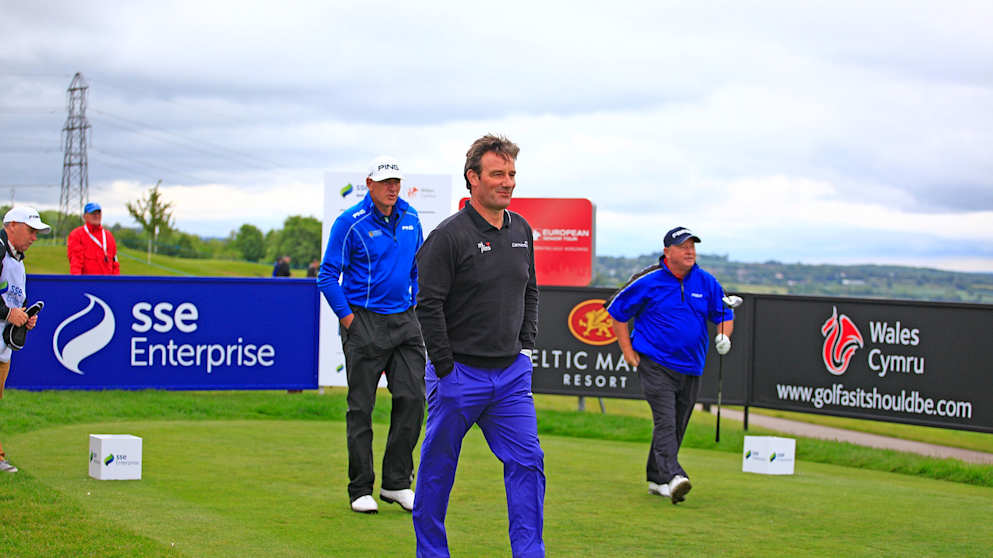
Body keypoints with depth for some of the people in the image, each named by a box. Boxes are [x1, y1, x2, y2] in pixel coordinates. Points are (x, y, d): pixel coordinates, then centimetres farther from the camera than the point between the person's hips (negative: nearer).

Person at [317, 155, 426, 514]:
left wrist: (416, 307, 15)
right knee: (361, 407, 0)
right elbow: (328, 277, -6)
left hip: (404, 322, 5)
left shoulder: (410, 218, 9)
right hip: (364, 322, -5)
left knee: (412, 398, -2)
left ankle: (397, 483, 9)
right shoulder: (350, 223, -7)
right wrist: (349, 320, -9)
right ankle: (361, 489, 7)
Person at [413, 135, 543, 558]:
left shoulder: (522, 231, 8)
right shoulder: (449, 236, -12)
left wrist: (526, 346, 10)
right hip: (460, 374, -5)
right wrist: (445, 369, -13)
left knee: (527, 460, -3)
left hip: (512, 373, 5)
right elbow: (429, 305, -13)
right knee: (438, 468, 6)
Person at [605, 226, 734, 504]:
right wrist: (628, 351, -2)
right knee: (665, 421, -19)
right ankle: (673, 477, -31)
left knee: (677, 427, 11)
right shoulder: (648, 281, -7)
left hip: (691, 368, 5)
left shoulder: (707, 282, 5)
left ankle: (656, 479, 25)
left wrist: (724, 336, -4)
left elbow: (724, 314, 18)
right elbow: (617, 311, 2)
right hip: (655, 364, -5)